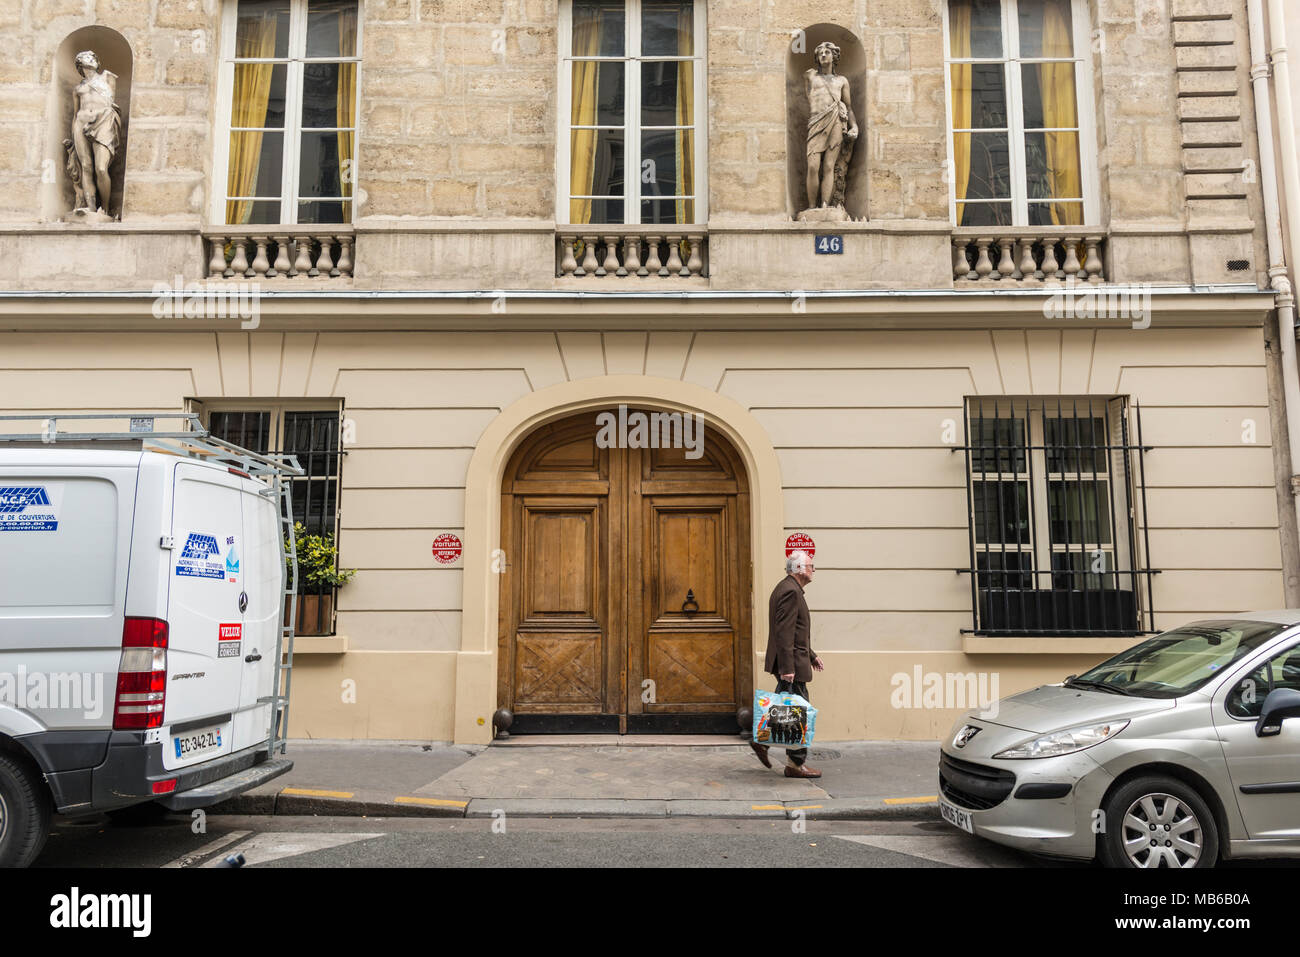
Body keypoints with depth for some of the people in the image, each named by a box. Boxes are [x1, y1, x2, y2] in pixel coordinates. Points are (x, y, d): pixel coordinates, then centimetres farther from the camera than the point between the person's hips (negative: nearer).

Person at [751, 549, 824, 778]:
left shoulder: (788, 589, 17)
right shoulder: (790, 591, -17)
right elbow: (784, 632, -23)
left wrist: (811, 655, 24)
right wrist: (787, 668, -25)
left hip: (788, 663, 10)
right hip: (791, 663, -10)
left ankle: (762, 740, 22)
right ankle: (796, 764, 5)